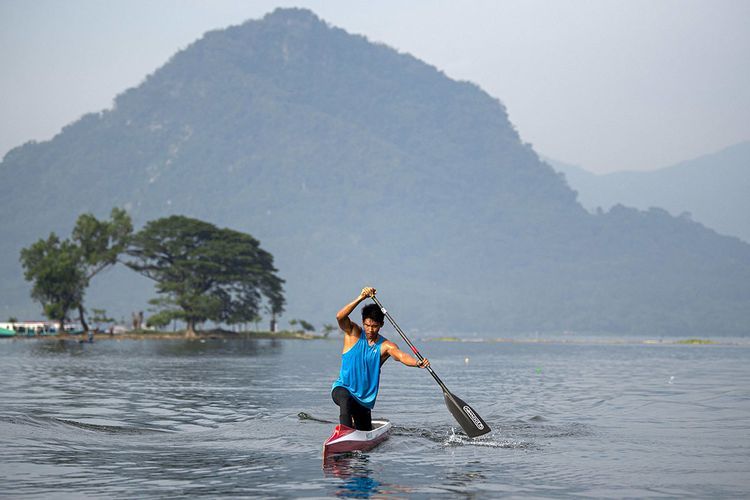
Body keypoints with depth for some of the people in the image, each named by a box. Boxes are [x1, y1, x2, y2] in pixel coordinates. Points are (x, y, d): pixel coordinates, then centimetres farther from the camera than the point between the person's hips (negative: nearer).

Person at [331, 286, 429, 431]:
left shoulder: (386, 346, -7)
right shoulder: (353, 334, -7)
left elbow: (401, 355, -27)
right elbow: (340, 317, -26)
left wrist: (417, 363, -50)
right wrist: (360, 298, -38)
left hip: (365, 398, 3)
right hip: (342, 388, -3)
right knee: (346, 399, -39)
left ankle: (353, 422, 50)